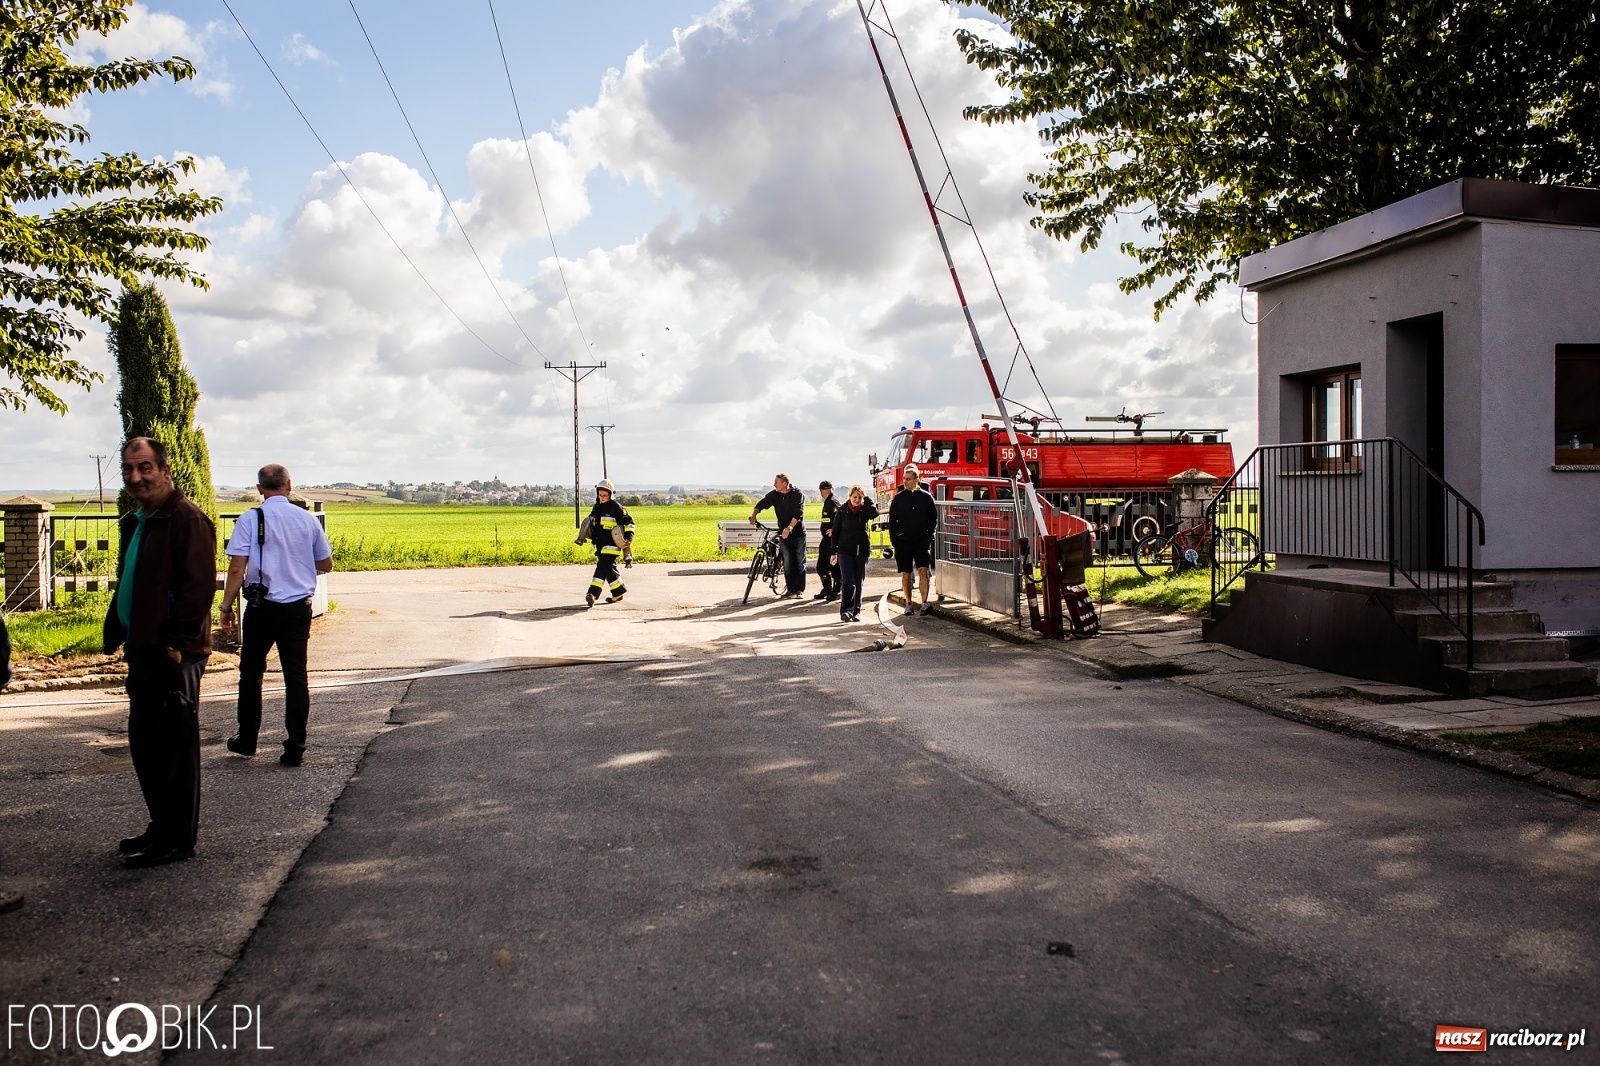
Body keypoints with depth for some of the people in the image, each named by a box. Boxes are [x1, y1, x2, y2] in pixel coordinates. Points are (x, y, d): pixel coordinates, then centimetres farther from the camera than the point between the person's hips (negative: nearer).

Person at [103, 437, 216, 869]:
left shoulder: (186, 518, -14)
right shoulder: (135, 522, 17)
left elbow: (199, 586, -21)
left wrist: (176, 644, -21)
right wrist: (117, 636, 15)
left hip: (173, 656, -10)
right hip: (142, 653, 10)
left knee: (175, 747, -1)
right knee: (144, 745, 17)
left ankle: (177, 841, 9)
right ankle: (162, 827, 30)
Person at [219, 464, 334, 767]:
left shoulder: (251, 518, -7)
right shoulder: (308, 519, 2)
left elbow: (237, 568, -11)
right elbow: (326, 564, 11)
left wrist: (227, 607, -3)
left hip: (263, 608, -2)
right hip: (299, 607, 2)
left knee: (251, 673, 14)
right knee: (296, 676, 6)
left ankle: (246, 741, 24)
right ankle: (295, 748, 6)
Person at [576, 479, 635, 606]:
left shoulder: (616, 507, -8)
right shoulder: (596, 508, 14)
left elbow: (628, 522, -5)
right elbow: (589, 523, 28)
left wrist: (629, 536, -15)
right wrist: (582, 537, 23)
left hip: (611, 546, -7)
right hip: (599, 546, 8)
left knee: (602, 568, -16)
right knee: (610, 569, 13)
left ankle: (593, 594, -26)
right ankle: (619, 592, 28)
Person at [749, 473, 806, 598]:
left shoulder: (798, 494, -12)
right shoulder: (774, 495, 1)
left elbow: (798, 514, -23)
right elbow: (762, 503, -7)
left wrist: (790, 527, -34)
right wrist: (753, 515, -25)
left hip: (798, 533, -3)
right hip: (783, 533, 3)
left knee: (800, 562, 2)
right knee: (788, 563, 0)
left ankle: (800, 589, 8)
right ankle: (790, 589, 7)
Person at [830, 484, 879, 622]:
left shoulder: (865, 510, 4)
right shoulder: (842, 511, 1)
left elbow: (874, 512, -21)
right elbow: (835, 532, 4)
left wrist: (865, 498, -14)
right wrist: (834, 552, 2)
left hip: (862, 551, 2)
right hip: (845, 550, -2)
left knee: (858, 583, 6)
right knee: (848, 581, -12)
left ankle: (856, 612, 13)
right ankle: (846, 611, -18)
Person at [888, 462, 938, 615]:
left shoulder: (926, 497, 4)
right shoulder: (898, 498, 4)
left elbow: (934, 519, 10)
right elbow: (892, 521, 6)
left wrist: (929, 537, -1)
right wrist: (894, 540, -3)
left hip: (922, 541, -1)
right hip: (903, 542, 1)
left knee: (923, 570, -12)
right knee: (906, 574, 5)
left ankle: (924, 603, -14)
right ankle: (909, 604, 13)